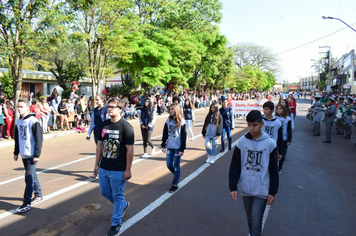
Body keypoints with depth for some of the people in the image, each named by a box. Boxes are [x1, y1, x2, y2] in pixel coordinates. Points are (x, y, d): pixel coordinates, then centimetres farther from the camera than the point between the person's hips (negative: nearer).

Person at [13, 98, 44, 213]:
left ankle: (27, 203, 0)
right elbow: (17, 138, 17)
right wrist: (16, 152, 17)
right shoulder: (18, 121, 9)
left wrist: (37, 154, -16)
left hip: (31, 155, -7)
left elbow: (39, 139, -14)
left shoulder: (33, 121, -13)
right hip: (23, 154, 8)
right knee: (32, 175, 17)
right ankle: (38, 195, 32)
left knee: (29, 177, -6)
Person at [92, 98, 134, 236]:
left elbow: (130, 149, -14)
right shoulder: (103, 125, 4)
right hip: (103, 168, 7)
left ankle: (116, 223, 24)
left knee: (117, 196, 7)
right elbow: (99, 145, 11)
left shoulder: (126, 126, -14)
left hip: (118, 170, -7)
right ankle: (123, 205, 45)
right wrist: (97, 164, 11)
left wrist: (128, 169, -14)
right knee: (105, 192, 20)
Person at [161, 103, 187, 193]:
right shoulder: (168, 120, 6)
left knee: (176, 165, 4)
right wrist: (163, 145, 5)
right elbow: (165, 133, 9)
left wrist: (182, 149, -12)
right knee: (169, 165, 7)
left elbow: (183, 136, -8)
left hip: (177, 147, -4)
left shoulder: (181, 121, -7)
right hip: (169, 146, 4)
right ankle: (176, 175, 37)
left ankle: (175, 184, 16)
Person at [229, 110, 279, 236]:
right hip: (245, 188, 2)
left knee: (256, 220, -2)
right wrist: (233, 187, -4)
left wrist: (272, 192, -1)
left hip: (262, 189, -2)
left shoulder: (270, 143, -8)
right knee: (250, 219, 17)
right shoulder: (241, 142, -4)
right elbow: (234, 166, 0)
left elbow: (273, 170, -2)